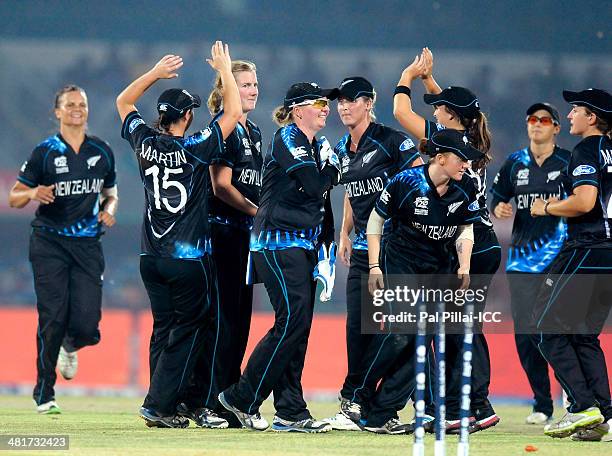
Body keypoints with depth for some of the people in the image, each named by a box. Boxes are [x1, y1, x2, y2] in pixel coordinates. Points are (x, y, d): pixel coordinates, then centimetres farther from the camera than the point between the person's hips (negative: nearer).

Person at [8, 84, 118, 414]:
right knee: (53, 318, -9)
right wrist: (33, 193, -21)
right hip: (49, 242, -2)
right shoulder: (45, 152, -1)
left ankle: (69, 346, 31)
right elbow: (14, 199, 1)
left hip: (87, 243, 2)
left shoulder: (102, 151, 9)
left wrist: (108, 208, 1)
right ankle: (44, 395, 3)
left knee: (86, 324, -8)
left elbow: (111, 192, 23)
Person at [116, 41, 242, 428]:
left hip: (152, 258, 6)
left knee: (165, 329, 11)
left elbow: (123, 102, 18)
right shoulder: (194, 149, -13)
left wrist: (155, 73, 18)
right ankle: (159, 405, -7)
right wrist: (225, 70, -2)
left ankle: (175, 404, 9)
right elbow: (234, 113, -11)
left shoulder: (146, 143, 1)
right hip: (190, 259, -6)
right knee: (189, 330, 0)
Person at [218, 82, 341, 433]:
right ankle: (242, 399, -6)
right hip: (279, 243, -9)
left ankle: (291, 414, 5)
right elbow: (314, 186, -19)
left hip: (305, 245, 9)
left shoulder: (317, 146, 17)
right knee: (292, 322, -15)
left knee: (299, 327, 5)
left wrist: (328, 247, 12)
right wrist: (333, 166, -1)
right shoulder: (288, 138, -9)